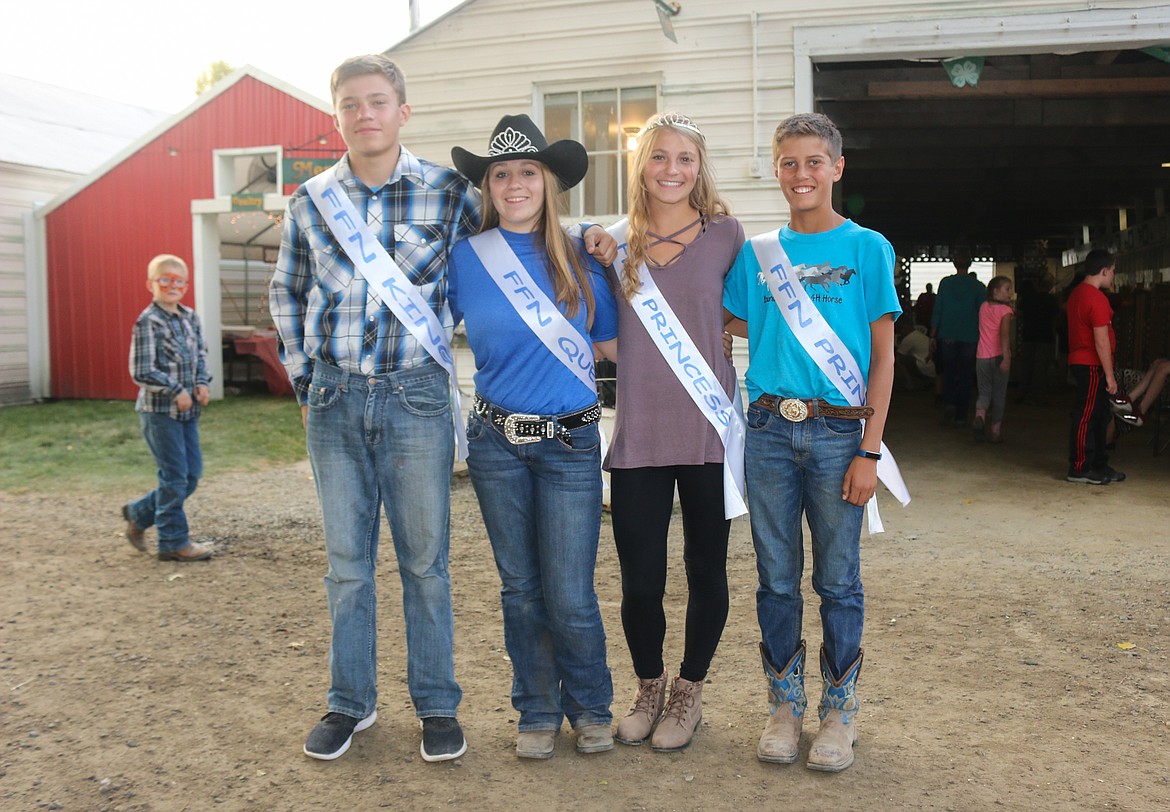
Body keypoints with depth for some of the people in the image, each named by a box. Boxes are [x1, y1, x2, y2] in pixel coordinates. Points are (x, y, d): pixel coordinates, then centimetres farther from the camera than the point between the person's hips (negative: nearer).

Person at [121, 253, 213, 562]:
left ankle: (139, 514, 29)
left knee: (192, 473, 11)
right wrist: (177, 391, -17)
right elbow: (142, 373, -15)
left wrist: (201, 383, 1)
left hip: (187, 409, 7)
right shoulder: (147, 322, -12)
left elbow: (200, 353, 18)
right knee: (174, 476, -2)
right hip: (159, 410, -7)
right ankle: (174, 542, 11)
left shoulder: (190, 317, 9)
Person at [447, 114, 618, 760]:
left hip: (570, 445, -1)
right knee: (520, 588, 11)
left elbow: (615, 344, 9)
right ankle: (538, 712, 29)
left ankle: (591, 709, 24)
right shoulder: (465, 257, 2)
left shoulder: (580, 259, 2)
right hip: (496, 441, 1)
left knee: (570, 595, -1)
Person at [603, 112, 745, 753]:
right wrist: (599, 261, 4)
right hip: (638, 433, 1)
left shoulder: (725, 233, 2)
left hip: (710, 432, -1)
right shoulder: (616, 243, 8)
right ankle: (648, 688, 30)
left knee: (706, 570, 10)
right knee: (639, 580, 4)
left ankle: (689, 691, 31)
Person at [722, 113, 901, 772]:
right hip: (770, 431, 3)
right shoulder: (757, 254, 9)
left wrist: (869, 451, -7)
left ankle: (840, 711, 21)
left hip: (839, 432, -2)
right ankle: (785, 705, 23)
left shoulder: (868, 249, 1)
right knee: (777, 579, 9)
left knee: (838, 580, 6)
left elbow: (883, 355, -1)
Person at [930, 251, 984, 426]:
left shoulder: (945, 283, -1)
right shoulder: (978, 287, -2)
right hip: (970, 338, -1)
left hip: (948, 336, 1)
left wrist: (933, 336, 4)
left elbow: (937, 311, -1)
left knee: (948, 373, 13)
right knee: (965, 376, 7)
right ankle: (960, 416, 7)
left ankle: (948, 404, -10)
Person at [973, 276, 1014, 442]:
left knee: (984, 391, 12)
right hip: (998, 356, -4)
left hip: (982, 357, 4)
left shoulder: (983, 307, 8)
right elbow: (1004, 334, -21)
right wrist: (1006, 357, -27)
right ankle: (995, 431, 11)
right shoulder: (1005, 310, -9)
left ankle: (979, 416, -17)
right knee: (999, 394, 8)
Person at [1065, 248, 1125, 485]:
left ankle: (1098, 465, 22)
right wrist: (1110, 376, -17)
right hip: (1092, 365, -10)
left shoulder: (1077, 293, 13)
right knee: (1086, 417, -4)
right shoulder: (1097, 299, -18)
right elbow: (1101, 341, -20)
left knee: (1099, 416, 15)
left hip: (1080, 361, 10)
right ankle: (1079, 469, 2)